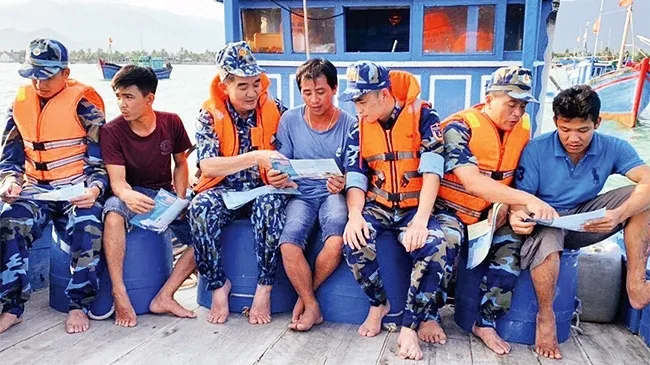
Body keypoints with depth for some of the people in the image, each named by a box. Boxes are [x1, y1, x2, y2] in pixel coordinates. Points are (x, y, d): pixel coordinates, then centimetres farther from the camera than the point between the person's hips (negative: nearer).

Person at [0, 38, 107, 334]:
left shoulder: (84, 104, -4)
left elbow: (100, 160, -4)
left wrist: (94, 189, -23)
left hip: (78, 189, -3)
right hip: (36, 188, 4)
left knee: (86, 228, -32)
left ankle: (79, 306, -13)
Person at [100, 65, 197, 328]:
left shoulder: (171, 123, -2)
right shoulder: (112, 131, -10)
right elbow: (117, 180, -18)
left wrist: (180, 199, -6)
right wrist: (128, 196, -43)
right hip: (132, 195, -3)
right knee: (114, 211, -38)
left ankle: (164, 297, -15)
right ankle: (120, 295, -30)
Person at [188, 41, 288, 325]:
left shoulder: (275, 111, -1)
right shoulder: (210, 116, -4)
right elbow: (207, 166, -18)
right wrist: (256, 157, -29)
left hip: (264, 189, 0)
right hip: (225, 191, 0)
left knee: (270, 205, -34)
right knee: (201, 208, -31)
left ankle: (264, 288, -22)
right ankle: (217, 284, -12)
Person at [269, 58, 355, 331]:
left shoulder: (349, 124, -3)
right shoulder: (290, 120, 1)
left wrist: (344, 184, -23)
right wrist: (276, 177, -18)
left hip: (334, 194, -1)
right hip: (301, 193, 1)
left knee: (337, 242, -31)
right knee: (288, 243, -29)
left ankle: (304, 295, -3)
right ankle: (312, 306, -7)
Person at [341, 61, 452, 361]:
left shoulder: (423, 116, -9)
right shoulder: (359, 128, 3)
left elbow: (431, 171, -19)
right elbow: (355, 178, -3)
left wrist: (421, 220, -30)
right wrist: (355, 215, -22)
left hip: (415, 207, -2)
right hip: (377, 205, 3)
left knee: (435, 247, -32)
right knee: (355, 241, -27)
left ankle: (409, 327, -16)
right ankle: (378, 303, 1)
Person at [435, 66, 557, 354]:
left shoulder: (522, 128, 0)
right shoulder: (459, 127, -20)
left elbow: (518, 177, 10)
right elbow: (473, 182, -32)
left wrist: (505, 205, -11)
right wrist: (528, 200, -40)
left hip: (492, 213, 5)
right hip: (452, 210, -5)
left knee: (510, 249, -21)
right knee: (444, 241, -34)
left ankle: (486, 323, -6)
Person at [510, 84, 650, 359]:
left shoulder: (612, 148, -8)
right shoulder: (537, 150, -14)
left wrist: (619, 214, -41)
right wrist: (517, 215, -38)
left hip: (586, 221, 3)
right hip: (545, 221, -3)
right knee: (546, 240, -39)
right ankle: (545, 317, -14)